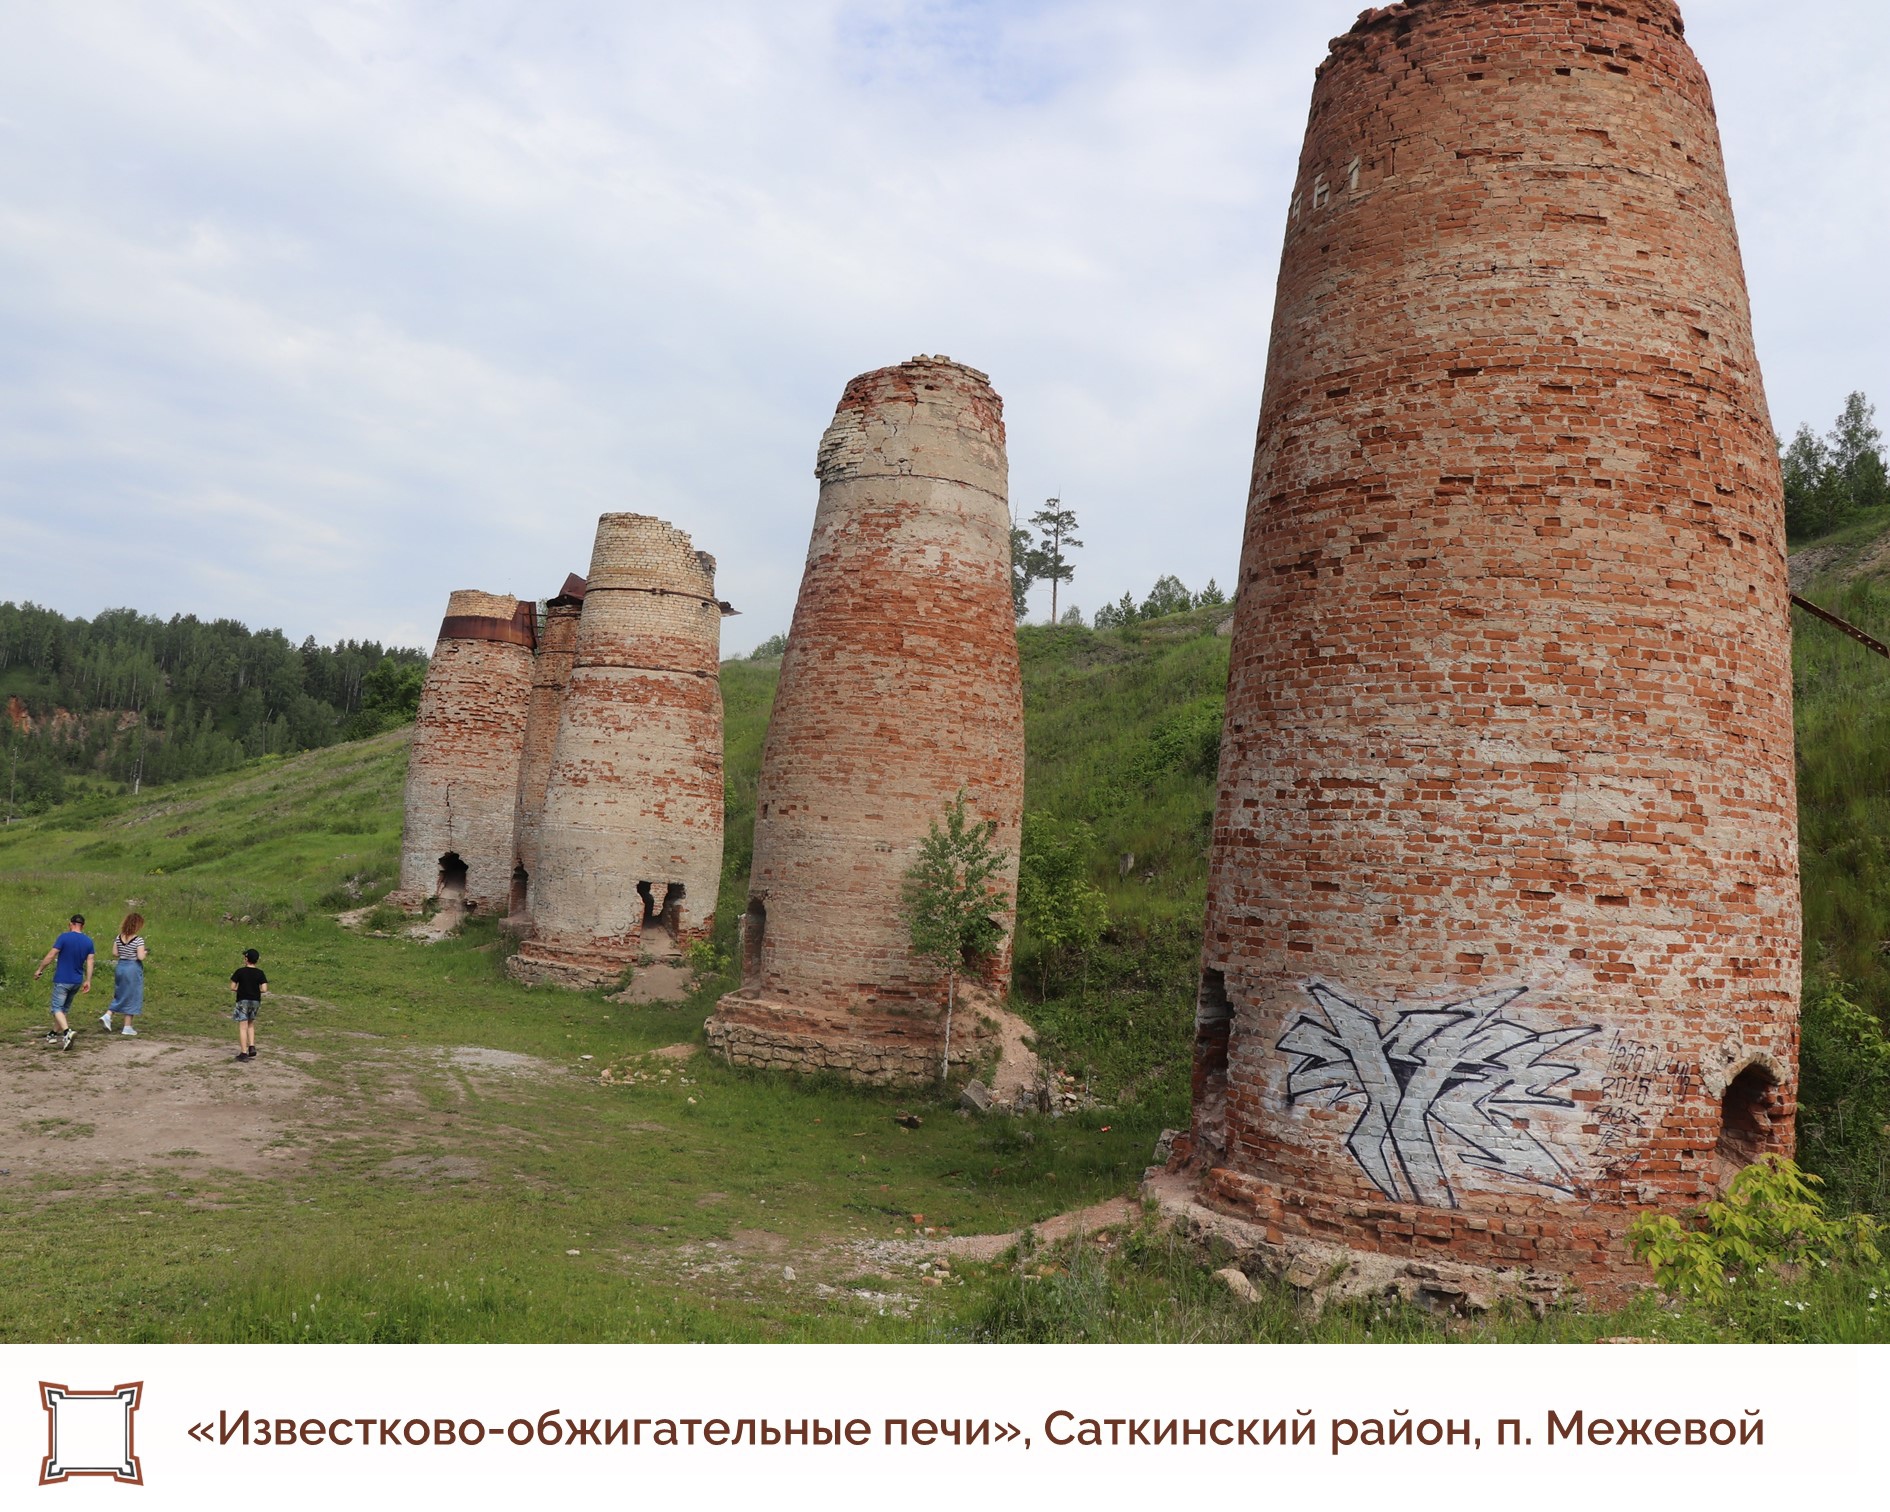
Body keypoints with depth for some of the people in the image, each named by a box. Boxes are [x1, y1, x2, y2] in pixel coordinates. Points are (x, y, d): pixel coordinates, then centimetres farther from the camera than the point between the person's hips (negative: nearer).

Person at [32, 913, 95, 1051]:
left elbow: (51, 956, -11)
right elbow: (90, 962, 1)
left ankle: (67, 1032, -26)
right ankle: (55, 1034, 26)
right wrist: (88, 981, 4)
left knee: (57, 1008, -5)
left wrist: (40, 970, 1)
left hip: (62, 980, -5)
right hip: (77, 981, 5)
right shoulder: (88, 941, 3)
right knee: (64, 1008, 19)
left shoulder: (64, 937, -11)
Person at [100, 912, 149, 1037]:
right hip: (133, 969, -6)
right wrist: (144, 953, 0)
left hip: (120, 967, 6)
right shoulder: (138, 940, -17)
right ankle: (127, 1027, 8)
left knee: (120, 995, 22)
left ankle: (107, 1015, 4)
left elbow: (114, 954, 5)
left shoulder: (119, 937, 2)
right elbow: (140, 957, -20)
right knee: (132, 997, 4)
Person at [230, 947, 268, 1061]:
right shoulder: (260, 973, -3)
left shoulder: (240, 971, -8)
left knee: (243, 1027, -1)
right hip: (255, 1001, 3)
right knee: (250, 1025, 21)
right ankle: (252, 1047, 8)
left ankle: (243, 1053, -3)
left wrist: (240, 989, 12)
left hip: (243, 1001, -3)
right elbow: (264, 989, -9)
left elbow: (232, 988, -7)